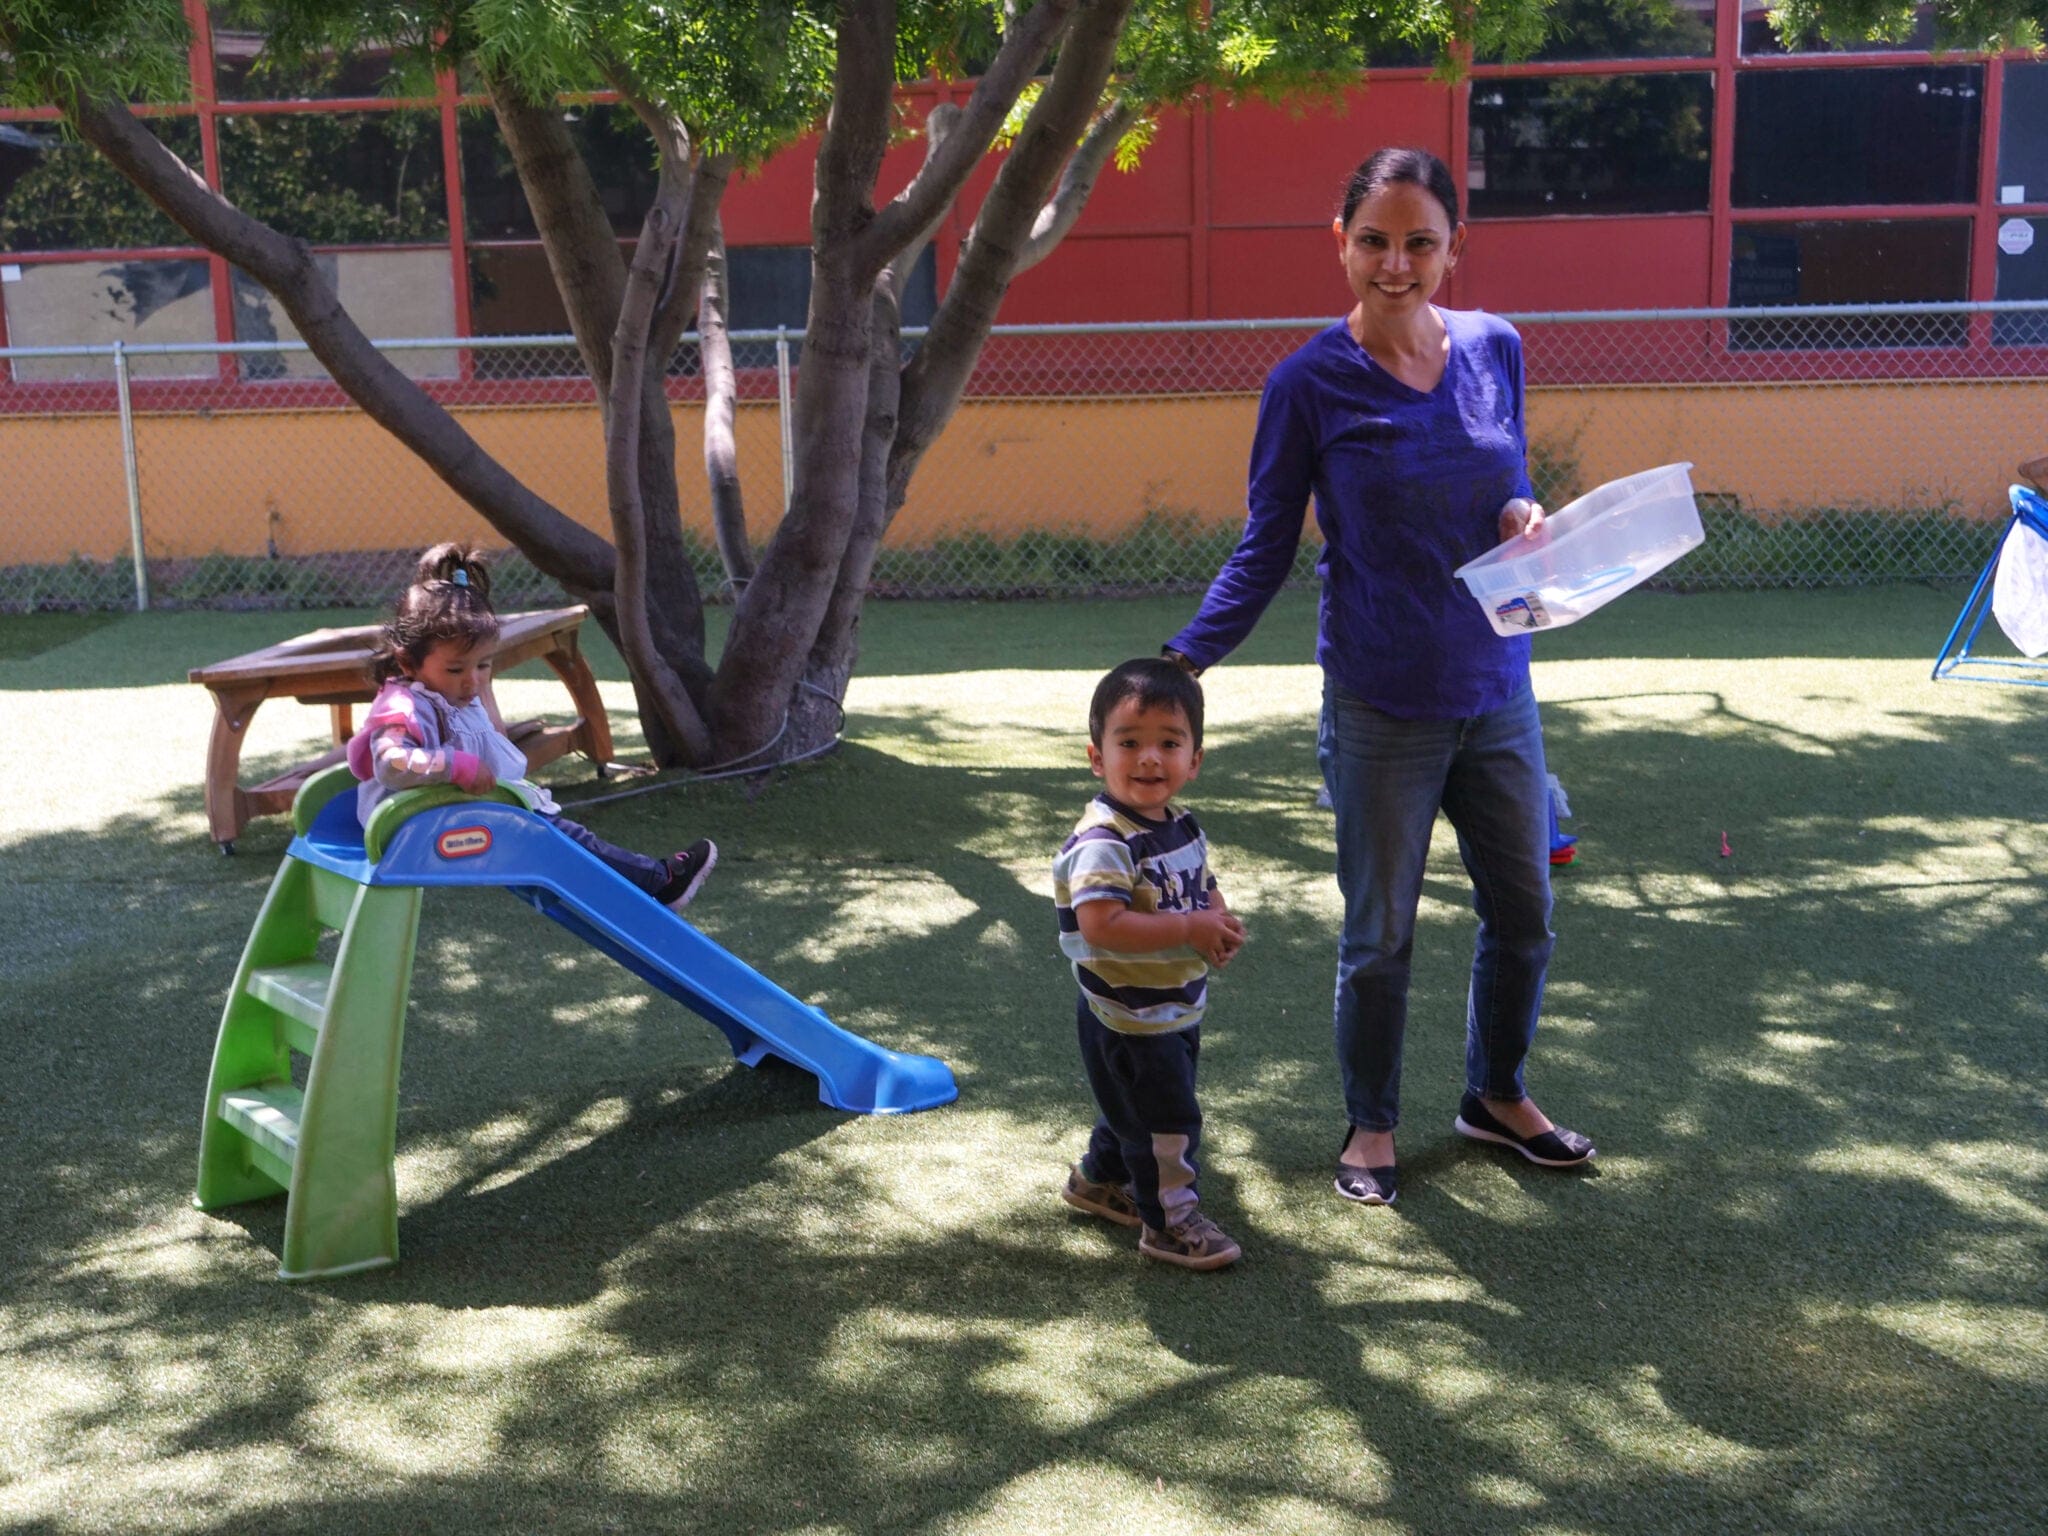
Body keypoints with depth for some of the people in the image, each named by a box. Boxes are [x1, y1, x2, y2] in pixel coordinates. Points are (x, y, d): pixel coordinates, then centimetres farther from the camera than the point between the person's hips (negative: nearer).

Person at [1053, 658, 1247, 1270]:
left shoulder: (1182, 827, 3)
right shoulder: (1104, 842, -26)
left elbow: (1205, 889, 17)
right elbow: (1101, 926, -34)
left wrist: (1220, 922, -7)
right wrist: (1191, 928, -29)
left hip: (1179, 1009, 9)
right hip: (1129, 1020, -9)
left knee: (1133, 1107, 25)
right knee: (1165, 1119, 0)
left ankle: (1099, 1179, 47)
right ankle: (1170, 1219, 17)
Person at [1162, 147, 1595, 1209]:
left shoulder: (1495, 350, 3)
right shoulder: (1310, 384, -10)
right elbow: (1265, 550, -5)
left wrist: (1525, 514, -7)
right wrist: (1186, 659, -16)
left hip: (1498, 692, 5)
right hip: (1382, 710, -5)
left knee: (1522, 912, 16)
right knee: (1380, 933, 8)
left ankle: (1496, 1096, 40)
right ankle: (1371, 1127, 30)